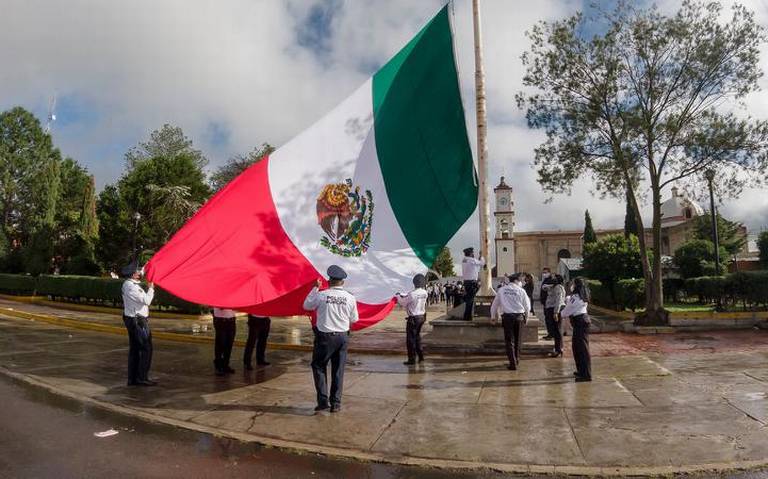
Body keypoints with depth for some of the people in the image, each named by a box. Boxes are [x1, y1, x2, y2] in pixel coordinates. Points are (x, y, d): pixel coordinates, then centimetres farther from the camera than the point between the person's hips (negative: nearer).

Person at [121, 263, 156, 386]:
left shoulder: (127, 283, 8)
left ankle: (132, 378, 19)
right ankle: (142, 378, 0)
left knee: (134, 349, 13)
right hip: (138, 321, -10)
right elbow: (146, 301, -24)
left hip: (131, 320, 10)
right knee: (146, 348, -3)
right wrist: (151, 288, -13)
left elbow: (141, 274, 26)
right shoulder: (132, 287, -22)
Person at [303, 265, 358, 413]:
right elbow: (354, 319, 5)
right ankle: (336, 403, 16)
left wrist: (315, 288, 14)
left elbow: (307, 305, 8)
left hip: (324, 336, -2)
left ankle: (322, 401, 7)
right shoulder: (350, 298, -5)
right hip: (342, 336, 2)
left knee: (319, 367, 13)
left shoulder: (321, 295, -10)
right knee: (338, 370, 12)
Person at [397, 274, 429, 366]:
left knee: (410, 338, 3)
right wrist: (404, 296, 9)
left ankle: (412, 359, 8)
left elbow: (403, 303, -8)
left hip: (413, 318, -7)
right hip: (421, 317, 7)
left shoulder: (412, 294, -22)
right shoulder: (424, 293, -1)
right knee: (417, 336, 22)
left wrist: (398, 296, 9)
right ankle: (420, 356, 27)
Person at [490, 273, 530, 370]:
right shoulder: (521, 290, 1)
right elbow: (527, 306, 7)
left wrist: (494, 316, 27)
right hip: (519, 316, 1)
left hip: (507, 316, 0)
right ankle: (516, 359, 31)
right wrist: (526, 316, 25)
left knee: (509, 341, 3)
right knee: (517, 340, 17)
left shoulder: (501, 290, 5)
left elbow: (494, 305, 12)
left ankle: (513, 363, -2)